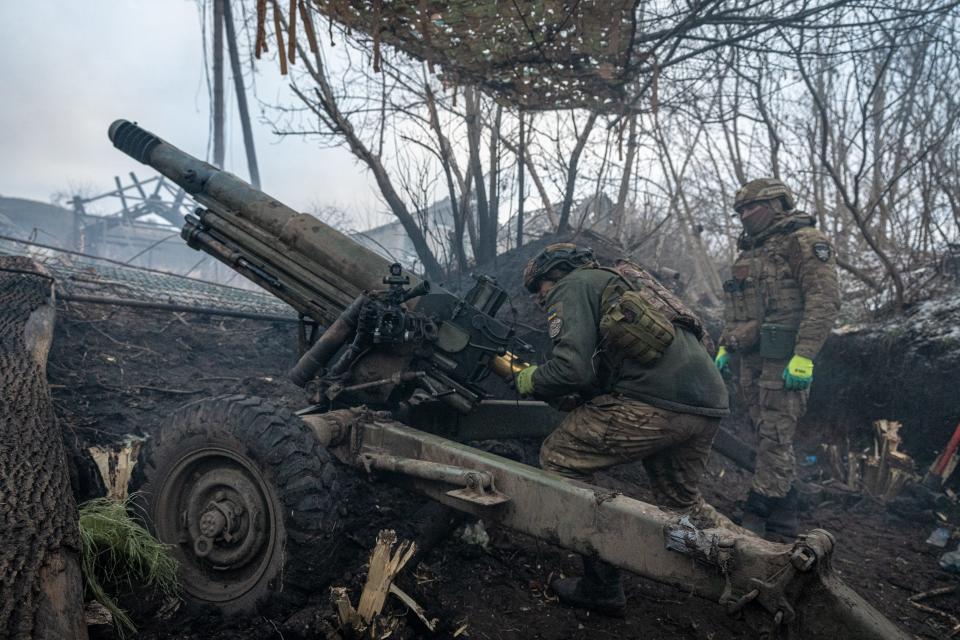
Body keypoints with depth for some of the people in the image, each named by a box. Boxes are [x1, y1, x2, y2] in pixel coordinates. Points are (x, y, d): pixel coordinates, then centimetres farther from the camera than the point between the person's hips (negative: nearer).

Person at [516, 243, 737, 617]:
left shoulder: (572, 287, 6)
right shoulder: (620, 282, 33)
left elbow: (571, 369, -9)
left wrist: (530, 382, 9)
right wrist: (568, 398, 30)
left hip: (653, 398, -9)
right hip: (707, 404, 9)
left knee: (559, 459, 6)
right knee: (682, 505, 28)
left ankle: (601, 586, 8)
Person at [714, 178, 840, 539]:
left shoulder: (804, 241, -4)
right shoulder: (750, 251, 23)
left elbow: (825, 301, -15)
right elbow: (735, 309, 29)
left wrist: (804, 356, -22)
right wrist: (724, 347, 22)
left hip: (783, 361, -8)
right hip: (752, 360, 8)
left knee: (774, 440, -8)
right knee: (770, 439, 10)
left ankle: (757, 522, -5)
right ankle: (783, 525, 18)